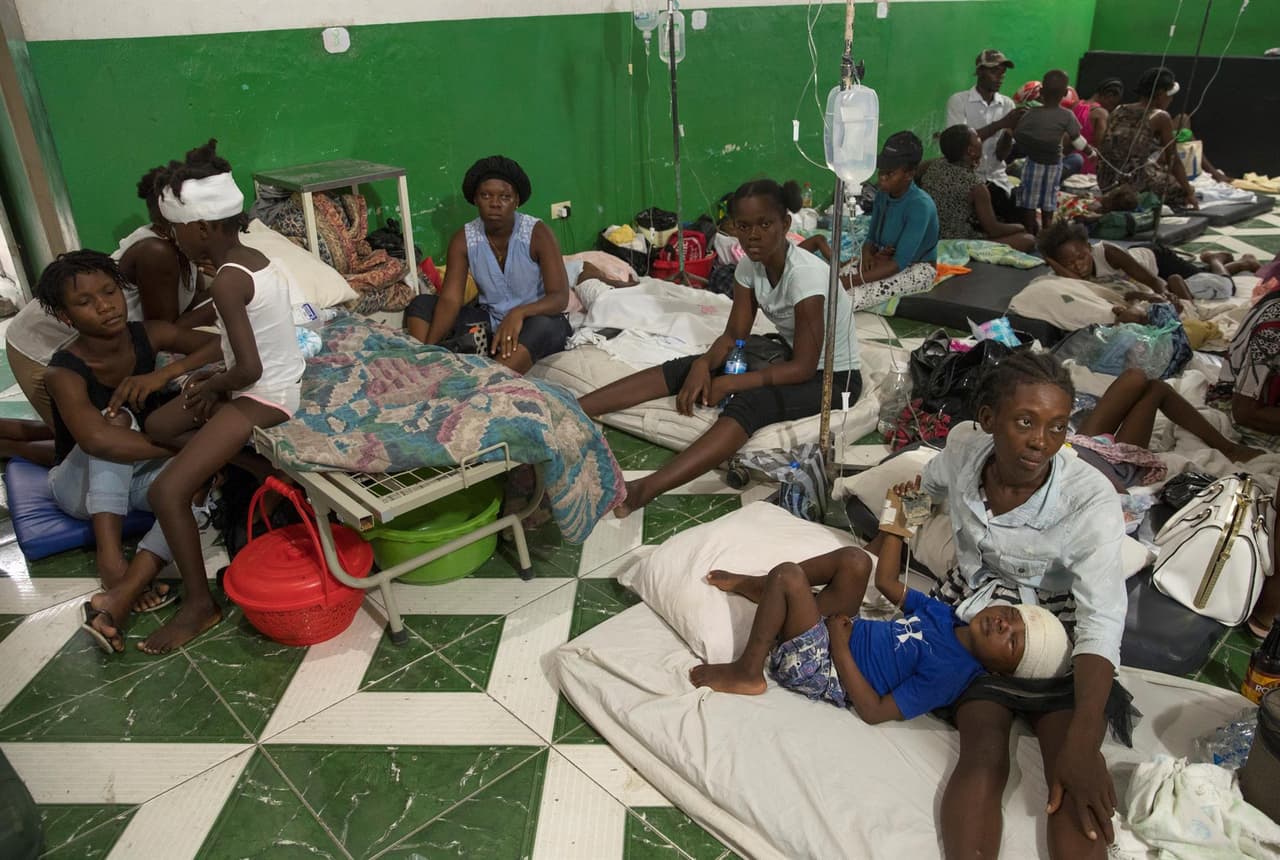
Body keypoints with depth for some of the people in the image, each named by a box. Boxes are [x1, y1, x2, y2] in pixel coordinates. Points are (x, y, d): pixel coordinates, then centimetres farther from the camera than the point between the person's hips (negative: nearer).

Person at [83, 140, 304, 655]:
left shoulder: (226, 281, -22)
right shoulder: (252, 259, 7)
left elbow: (249, 370, -26)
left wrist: (211, 387, -6)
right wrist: (215, 378, 7)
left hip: (262, 398, -11)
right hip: (269, 385, 11)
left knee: (166, 493, -13)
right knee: (156, 427, 21)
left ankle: (200, 603, 3)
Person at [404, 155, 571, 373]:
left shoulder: (537, 233, -15)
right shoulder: (463, 240, -5)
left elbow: (560, 297, -23)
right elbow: (450, 299, -14)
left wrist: (519, 313, -43)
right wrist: (428, 347, -32)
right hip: (489, 321, 4)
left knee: (543, 325, -39)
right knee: (421, 304, -11)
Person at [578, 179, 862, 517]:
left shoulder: (805, 273, -28)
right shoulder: (750, 265, -6)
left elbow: (803, 368, -27)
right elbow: (734, 335, -3)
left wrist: (728, 384, -26)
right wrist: (704, 364, -24)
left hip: (832, 375, -7)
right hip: (788, 352, 8)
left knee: (748, 404, -37)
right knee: (685, 368, -10)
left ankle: (643, 489, -52)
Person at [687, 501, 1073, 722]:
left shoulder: (948, 672, -20)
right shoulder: (945, 616, 3)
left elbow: (875, 711, -23)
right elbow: (887, 583, 15)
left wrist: (840, 645, -22)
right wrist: (895, 519, 13)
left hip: (819, 668, -9)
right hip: (836, 629, 9)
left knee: (788, 574, -26)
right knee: (855, 560, -4)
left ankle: (747, 672, -9)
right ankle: (761, 588, 9)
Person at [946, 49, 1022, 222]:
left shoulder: (1007, 104, 5)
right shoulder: (958, 101, -4)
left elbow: (1001, 155, 1)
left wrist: (1010, 130, -18)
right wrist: (1001, 123, -22)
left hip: (996, 179, 4)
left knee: (1019, 218, -8)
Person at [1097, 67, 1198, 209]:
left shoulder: (1117, 111, 12)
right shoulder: (1161, 117, -4)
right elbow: (1173, 161, 0)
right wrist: (1189, 193, 10)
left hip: (1107, 182, 7)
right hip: (1138, 183, -7)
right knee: (1185, 192, 17)